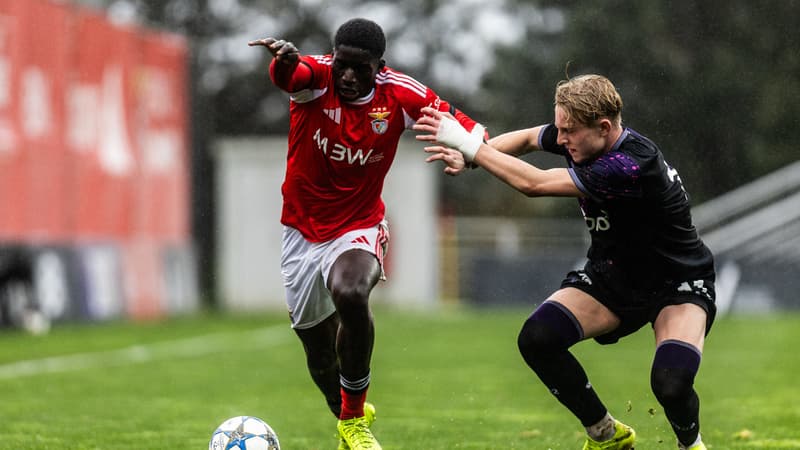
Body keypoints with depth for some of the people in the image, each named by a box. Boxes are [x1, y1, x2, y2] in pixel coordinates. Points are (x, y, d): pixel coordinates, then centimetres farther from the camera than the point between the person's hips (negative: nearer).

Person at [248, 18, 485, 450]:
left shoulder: (400, 94, -12)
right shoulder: (316, 77, -16)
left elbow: (463, 126, -8)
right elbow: (287, 74, -40)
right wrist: (285, 59, -65)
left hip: (360, 228, -1)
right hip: (303, 232, 1)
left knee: (351, 293, -34)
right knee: (319, 350, 10)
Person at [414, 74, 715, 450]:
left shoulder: (633, 164, -34)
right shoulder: (585, 138, -10)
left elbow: (533, 183, -34)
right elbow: (528, 138, 13)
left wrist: (467, 145, -26)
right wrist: (468, 156, -5)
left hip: (679, 287, -7)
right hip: (611, 275, 7)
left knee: (670, 382, -32)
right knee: (537, 338, -16)